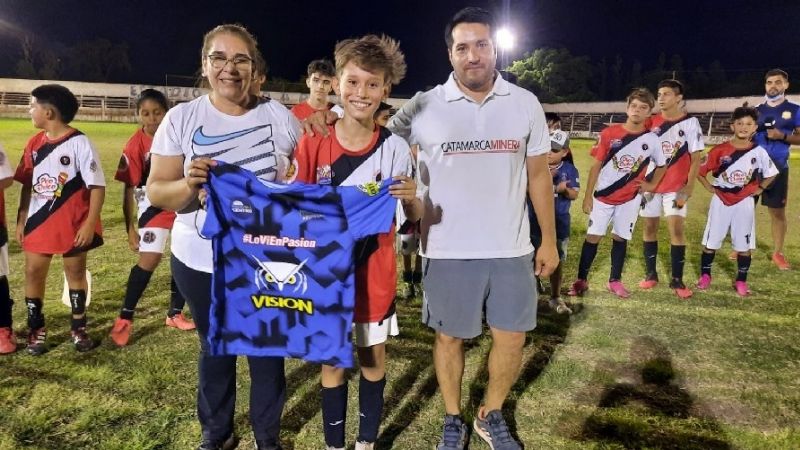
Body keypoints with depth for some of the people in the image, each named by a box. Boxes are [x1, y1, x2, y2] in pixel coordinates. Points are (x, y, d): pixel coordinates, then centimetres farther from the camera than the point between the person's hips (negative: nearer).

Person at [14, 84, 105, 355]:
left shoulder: (79, 143, -13)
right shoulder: (35, 143, 5)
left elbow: (97, 186, -15)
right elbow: (27, 185, 13)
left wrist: (90, 223, -19)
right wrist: (21, 219, 9)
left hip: (73, 223, -5)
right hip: (39, 221, 5)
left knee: (75, 272, 8)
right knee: (33, 271, 7)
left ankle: (78, 327, 23)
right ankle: (36, 329, 22)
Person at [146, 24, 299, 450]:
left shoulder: (279, 116, -4)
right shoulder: (181, 118, -5)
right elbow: (156, 192, -6)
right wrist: (189, 184, -26)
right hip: (201, 261, 1)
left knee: (267, 349, 13)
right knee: (215, 349, 19)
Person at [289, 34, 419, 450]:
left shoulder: (395, 147, -8)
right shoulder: (313, 144, -8)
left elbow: (413, 217, -2)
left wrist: (411, 198, -24)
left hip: (374, 272, 1)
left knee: (373, 360, 14)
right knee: (332, 362, 12)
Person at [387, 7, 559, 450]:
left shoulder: (525, 104, 1)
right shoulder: (425, 106, -6)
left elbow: (538, 174, 7)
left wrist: (549, 239, 6)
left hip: (511, 249, 2)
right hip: (447, 251, -2)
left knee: (511, 337, 10)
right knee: (449, 336, 11)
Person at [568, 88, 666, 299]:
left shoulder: (652, 139, -3)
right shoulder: (609, 133, -8)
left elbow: (662, 165, 16)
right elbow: (596, 166, -4)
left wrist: (651, 185, 4)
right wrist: (587, 196, -6)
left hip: (630, 198, 1)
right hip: (603, 196, -1)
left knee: (620, 237, 8)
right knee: (593, 236, 0)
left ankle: (615, 281, 21)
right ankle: (581, 280, 9)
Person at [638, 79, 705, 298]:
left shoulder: (690, 122, -5)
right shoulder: (652, 123, 6)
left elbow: (696, 159, -6)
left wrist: (688, 189, -13)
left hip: (676, 187, -3)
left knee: (677, 229, -7)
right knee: (649, 227, 7)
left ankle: (677, 280, 2)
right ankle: (651, 274, 19)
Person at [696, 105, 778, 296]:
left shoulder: (759, 152, -3)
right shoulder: (719, 150, -7)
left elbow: (772, 173, 11)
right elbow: (700, 170, 0)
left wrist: (759, 189, 2)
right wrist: (709, 187, -6)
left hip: (745, 203, 1)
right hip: (721, 201, -1)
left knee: (743, 244, 4)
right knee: (711, 241, 5)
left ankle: (741, 281, 17)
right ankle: (705, 275, 20)